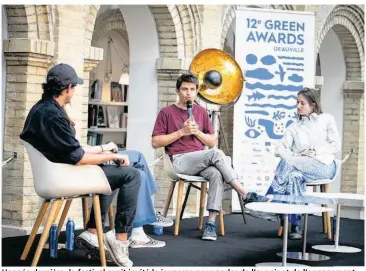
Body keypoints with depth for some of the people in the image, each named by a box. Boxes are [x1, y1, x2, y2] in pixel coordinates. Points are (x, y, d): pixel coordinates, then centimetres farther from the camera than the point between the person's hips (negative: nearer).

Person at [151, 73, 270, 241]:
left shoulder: (201, 112, 17)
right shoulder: (166, 113, 5)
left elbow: (212, 142, 17)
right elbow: (155, 142, 0)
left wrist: (197, 131, -2)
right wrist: (181, 132, -9)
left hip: (201, 162, 4)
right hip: (180, 161, -4)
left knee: (216, 174, -32)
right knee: (216, 154, -30)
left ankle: (211, 223, -37)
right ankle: (246, 196, -27)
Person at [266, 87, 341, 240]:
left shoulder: (326, 120, 15)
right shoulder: (294, 128, 22)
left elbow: (336, 145, 5)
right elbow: (280, 149, 8)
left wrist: (315, 152, -9)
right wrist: (294, 156, -13)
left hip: (324, 165, -3)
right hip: (300, 167, 3)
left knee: (288, 162, -30)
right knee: (294, 176, -36)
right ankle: (295, 227, -38)